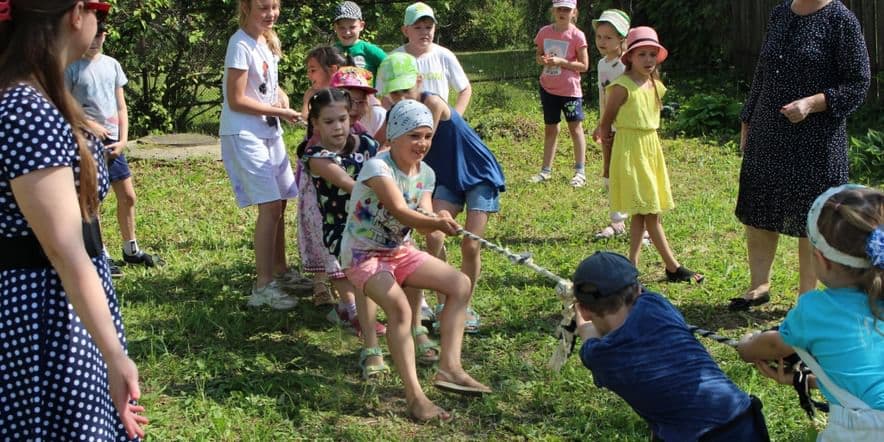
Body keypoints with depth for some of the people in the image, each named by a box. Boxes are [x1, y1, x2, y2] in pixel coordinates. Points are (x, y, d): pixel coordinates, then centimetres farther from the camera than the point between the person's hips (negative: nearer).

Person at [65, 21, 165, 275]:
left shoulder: (112, 64, 9)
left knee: (127, 197, 10)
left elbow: (121, 106, 11)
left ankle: (131, 251, 25)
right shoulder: (71, 67, -5)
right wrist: (90, 125, -16)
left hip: (112, 142, 5)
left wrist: (123, 139, 1)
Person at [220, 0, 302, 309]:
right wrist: (278, 112, -14)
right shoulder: (241, 45, -16)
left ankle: (279, 270, 29)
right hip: (243, 134, -9)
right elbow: (236, 100, -18)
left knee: (280, 202, 14)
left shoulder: (268, 41, 10)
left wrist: (281, 96, 2)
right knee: (270, 205, -13)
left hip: (270, 132, 9)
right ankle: (263, 287, -7)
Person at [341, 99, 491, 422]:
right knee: (399, 307, -31)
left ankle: (449, 367, -3)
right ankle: (414, 396, -29)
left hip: (401, 251, 8)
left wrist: (438, 220, -37)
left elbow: (423, 217, -13)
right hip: (363, 254, -8)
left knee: (461, 284, 0)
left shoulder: (425, 174, -1)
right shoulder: (378, 168, -23)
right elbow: (400, 211, -38)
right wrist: (436, 223, -55)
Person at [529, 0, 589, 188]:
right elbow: (538, 56, 13)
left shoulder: (577, 35, -11)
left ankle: (580, 172, 6)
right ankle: (546, 170, 18)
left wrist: (561, 62, -22)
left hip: (570, 89, -4)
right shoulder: (545, 32, 1)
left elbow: (584, 66, -10)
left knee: (575, 128, 1)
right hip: (548, 88, 5)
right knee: (550, 129, 11)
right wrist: (542, 60, -12)